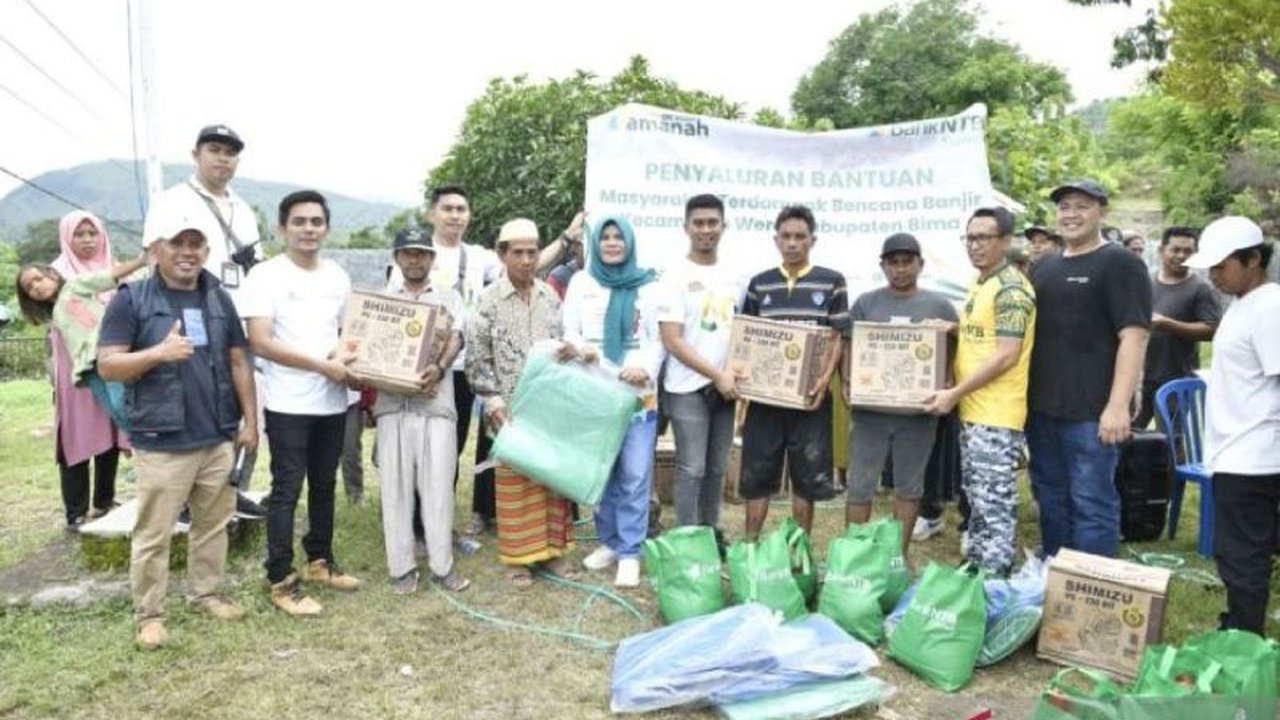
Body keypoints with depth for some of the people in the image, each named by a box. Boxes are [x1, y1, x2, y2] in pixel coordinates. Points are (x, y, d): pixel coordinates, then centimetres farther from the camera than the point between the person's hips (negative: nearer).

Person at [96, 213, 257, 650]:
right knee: (153, 534, 4)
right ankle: (149, 614, 17)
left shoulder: (219, 299, 9)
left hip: (219, 438, 4)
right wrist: (158, 353, -23)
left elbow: (238, 363, 11)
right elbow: (107, 366, -7)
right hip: (161, 442, -4)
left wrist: (249, 420, 7)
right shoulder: (131, 300, -4)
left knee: (213, 523, 15)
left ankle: (207, 594, 30)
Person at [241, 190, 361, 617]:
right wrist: (323, 366, -19)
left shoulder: (338, 276, 9)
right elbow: (261, 343, -15)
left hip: (332, 402, 6)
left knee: (324, 485, 16)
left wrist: (346, 357, -5)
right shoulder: (266, 275, -8)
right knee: (287, 490, -1)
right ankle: (281, 582, 7)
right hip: (288, 404, -6)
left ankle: (320, 561, 30)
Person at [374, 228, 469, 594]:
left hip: (435, 402, -1)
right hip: (393, 402, 1)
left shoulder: (448, 296, 13)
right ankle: (402, 566, 11)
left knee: (438, 487, 0)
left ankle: (443, 565, 9)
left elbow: (455, 339, -1)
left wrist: (439, 367, -21)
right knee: (396, 488, 3)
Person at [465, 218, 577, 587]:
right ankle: (518, 556, 16)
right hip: (512, 408, -4)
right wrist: (493, 401, -12)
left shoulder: (550, 296, 8)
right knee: (514, 482, 4)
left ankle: (550, 549, 22)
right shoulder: (488, 300, -4)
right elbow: (477, 358, -5)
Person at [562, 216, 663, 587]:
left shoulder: (648, 285, 7)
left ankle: (629, 551, 5)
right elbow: (569, 333, 7)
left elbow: (659, 338, 4)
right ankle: (609, 541, 23)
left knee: (635, 476, -4)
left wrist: (645, 367, -16)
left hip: (639, 392, -1)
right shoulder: (581, 282, 10)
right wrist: (581, 349, -16)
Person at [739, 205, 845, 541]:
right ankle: (750, 544, 18)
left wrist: (825, 377, -13)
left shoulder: (831, 282, 2)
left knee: (807, 476, 6)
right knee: (757, 473, 6)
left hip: (809, 394, -2)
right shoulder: (759, 283, 9)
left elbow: (840, 336, 1)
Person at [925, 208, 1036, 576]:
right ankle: (974, 569, 28)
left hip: (996, 416, -10)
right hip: (972, 411, 10)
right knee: (977, 500, 17)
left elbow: (1007, 356, -20)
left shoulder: (1011, 288, -14)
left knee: (995, 504, -3)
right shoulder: (979, 285, 16)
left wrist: (955, 393, -18)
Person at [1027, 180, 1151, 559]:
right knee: (1050, 497, 16)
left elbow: (1133, 337, -13)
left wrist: (1118, 405, -20)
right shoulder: (1045, 266, 16)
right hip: (1041, 407, 7)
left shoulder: (1120, 263, -5)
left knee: (1092, 502, -2)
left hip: (1091, 411, -7)